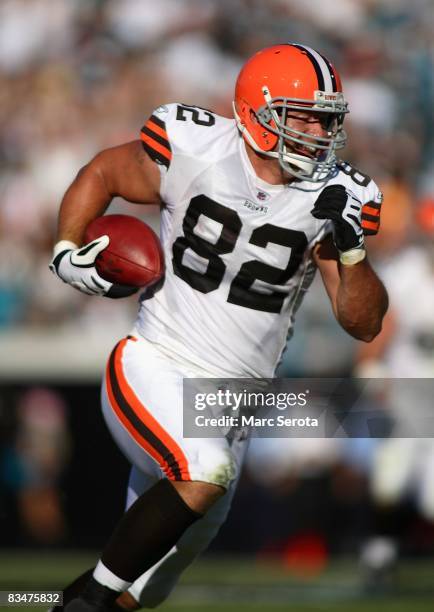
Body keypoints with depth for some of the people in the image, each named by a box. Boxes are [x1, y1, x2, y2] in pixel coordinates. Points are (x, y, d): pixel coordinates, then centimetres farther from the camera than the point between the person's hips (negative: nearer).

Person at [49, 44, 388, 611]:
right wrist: (66, 253, -5)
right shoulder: (194, 153, -13)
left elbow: (365, 324, -3)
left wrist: (351, 249, -19)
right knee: (205, 474, -32)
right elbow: (102, 173, 7)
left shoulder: (333, 198, -4)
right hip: (153, 372, -5)